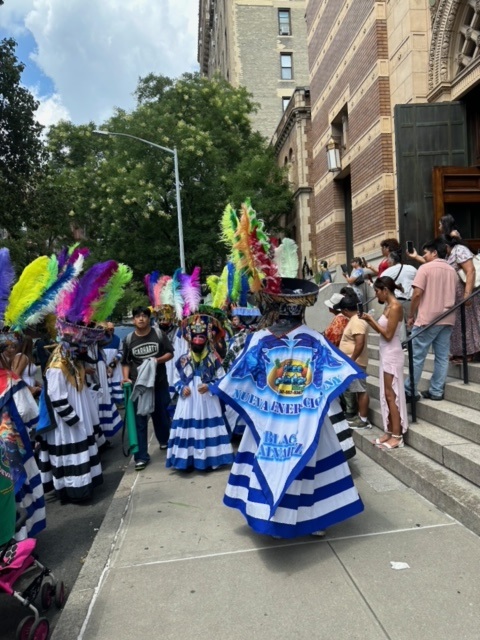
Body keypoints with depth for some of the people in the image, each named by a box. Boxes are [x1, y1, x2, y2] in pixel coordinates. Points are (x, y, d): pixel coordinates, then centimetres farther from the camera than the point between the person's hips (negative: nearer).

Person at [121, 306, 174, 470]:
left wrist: (158, 360, -18)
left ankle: (165, 440, 44)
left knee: (161, 415, 17)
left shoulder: (158, 334, -3)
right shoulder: (128, 339, 0)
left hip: (159, 383, 0)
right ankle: (141, 456, 8)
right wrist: (126, 377, -9)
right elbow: (126, 362, 7)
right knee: (139, 420, 1)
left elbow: (170, 353, 0)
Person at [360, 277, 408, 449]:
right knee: (387, 395, 11)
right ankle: (390, 432, 18)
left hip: (392, 355, -9)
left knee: (392, 395, -5)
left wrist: (372, 320, -12)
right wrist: (369, 320, 3)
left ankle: (397, 437, 2)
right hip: (386, 355, 9)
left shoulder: (395, 307, -16)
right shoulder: (388, 306, 12)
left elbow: (388, 335, -19)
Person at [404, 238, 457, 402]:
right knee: (442, 357, 8)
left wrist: (411, 316, -4)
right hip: (447, 319, 6)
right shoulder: (452, 271, 15)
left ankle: (409, 391, 2)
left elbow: (417, 294, -12)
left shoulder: (425, 268, -6)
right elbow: (452, 295, 18)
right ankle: (436, 391, 11)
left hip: (427, 319, -6)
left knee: (417, 357, -1)